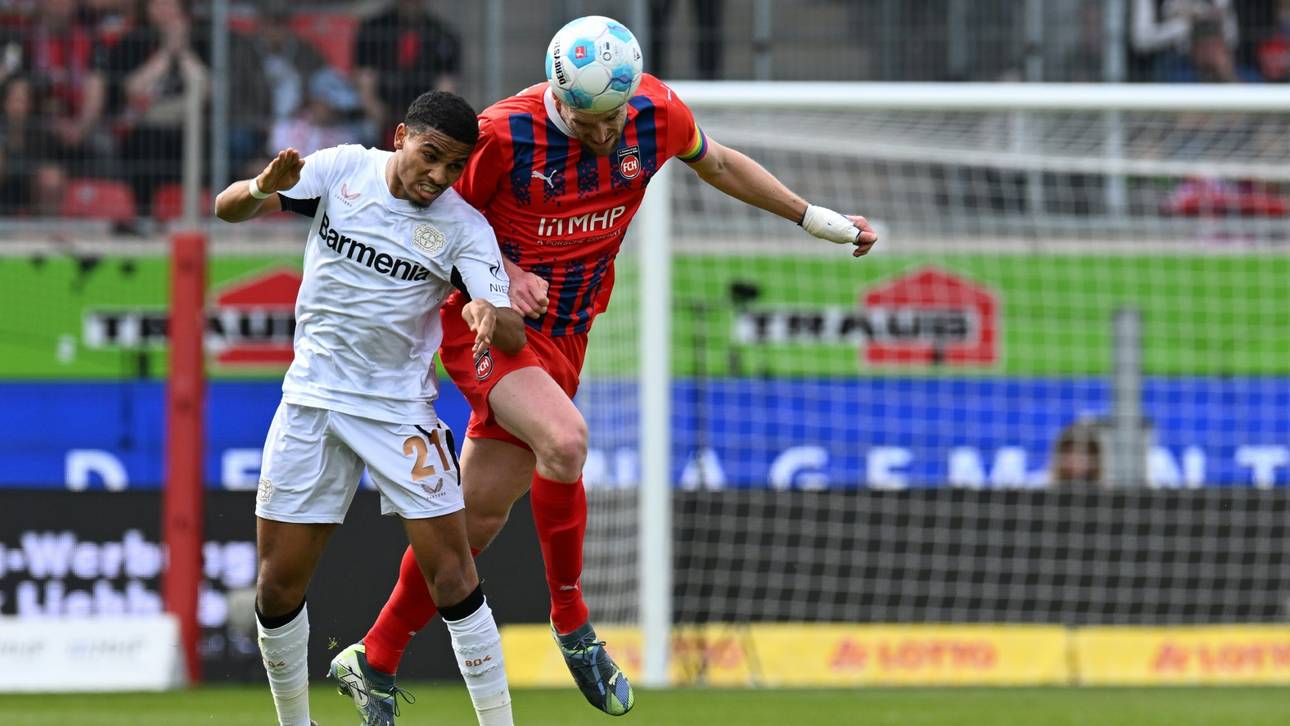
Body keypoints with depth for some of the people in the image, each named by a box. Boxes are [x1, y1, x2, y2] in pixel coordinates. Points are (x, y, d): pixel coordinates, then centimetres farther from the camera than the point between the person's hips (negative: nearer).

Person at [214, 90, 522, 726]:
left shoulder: (464, 226, -7)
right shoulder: (343, 170, -3)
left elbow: (513, 337, -14)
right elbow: (228, 207, -7)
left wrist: (489, 314, -39)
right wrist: (265, 188, -31)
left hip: (400, 408, -2)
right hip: (312, 399, 2)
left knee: (452, 575, -11)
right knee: (278, 586, 2)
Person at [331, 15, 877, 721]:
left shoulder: (659, 114, -8)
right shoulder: (504, 134, -21)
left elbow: (718, 164, 14)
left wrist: (819, 220, 17)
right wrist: (500, 272, -20)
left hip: (561, 337, 5)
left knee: (478, 515, 6)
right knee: (564, 438, -31)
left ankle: (375, 660, 20)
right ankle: (572, 624, -13)